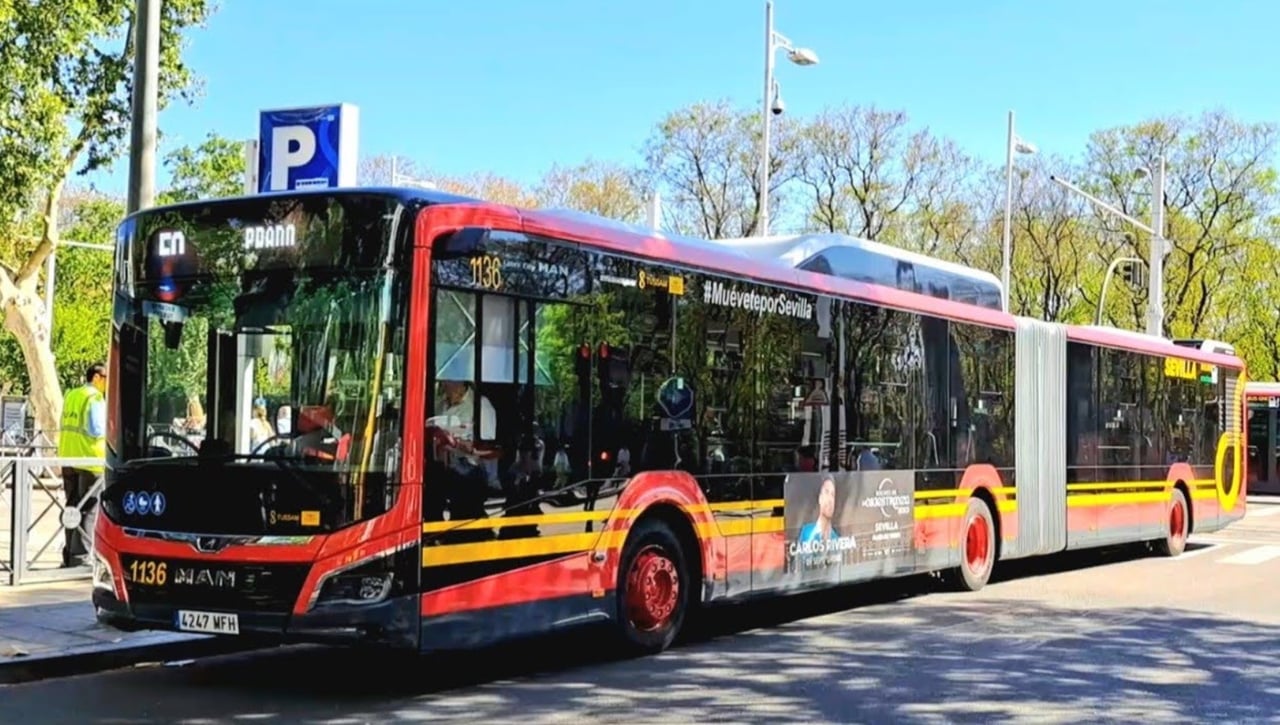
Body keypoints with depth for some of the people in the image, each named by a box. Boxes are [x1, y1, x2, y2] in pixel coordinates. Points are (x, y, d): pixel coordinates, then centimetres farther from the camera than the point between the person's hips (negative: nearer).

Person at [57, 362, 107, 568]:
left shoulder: (70, 396, 13)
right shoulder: (95, 398, -11)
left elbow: (66, 426, 18)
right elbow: (97, 430, -19)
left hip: (68, 458, 8)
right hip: (89, 459, -8)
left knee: (73, 507, 15)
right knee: (88, 509, -3)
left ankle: (69, 554, 18)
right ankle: (79, 555, -6)